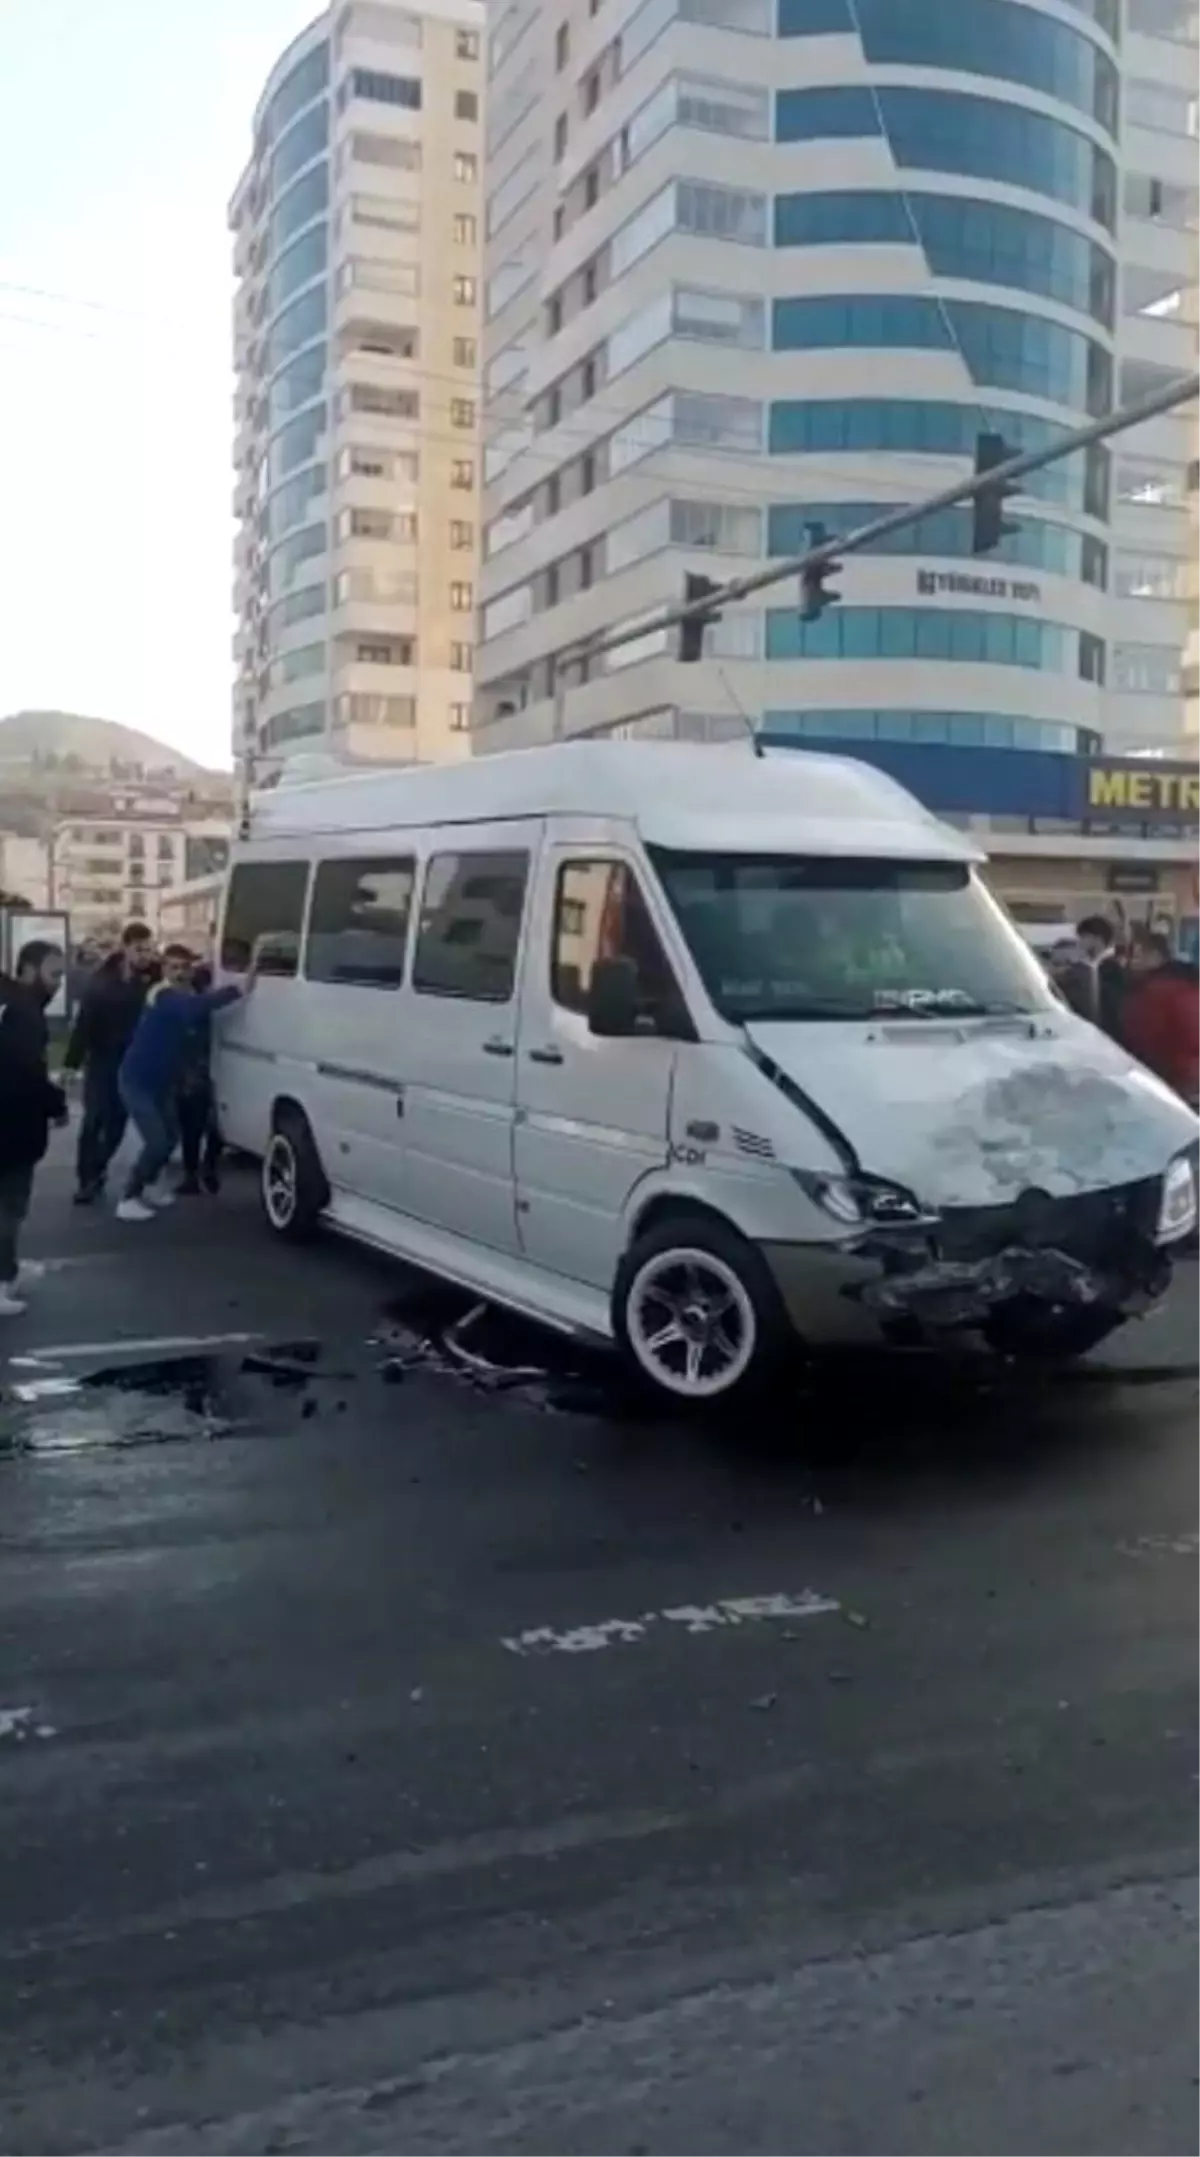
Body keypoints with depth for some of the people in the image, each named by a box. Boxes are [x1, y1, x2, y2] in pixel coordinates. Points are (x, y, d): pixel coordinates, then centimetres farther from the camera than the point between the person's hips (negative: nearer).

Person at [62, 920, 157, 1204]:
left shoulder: (154, 978, -7)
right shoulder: (103, 979, -10)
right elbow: (84, 1021, -11)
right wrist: (71, 1062, -14)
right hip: (102, 1058, -2)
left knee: (117, 1120, 9)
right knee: (94, 1119, -4)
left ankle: (96, 1170, 26)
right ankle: (86, 1179, 1)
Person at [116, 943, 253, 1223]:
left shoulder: (186, 995, 5)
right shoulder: (163, 996, -27)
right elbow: (195, 1007, -46)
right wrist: (240, 989, -56)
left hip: (162, 1082, 9)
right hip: (137, 1081, -9)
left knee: (171, 1136, 17)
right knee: (157, 1141, -13)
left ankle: (148, 1186, 37)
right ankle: (129, 1200, -2)